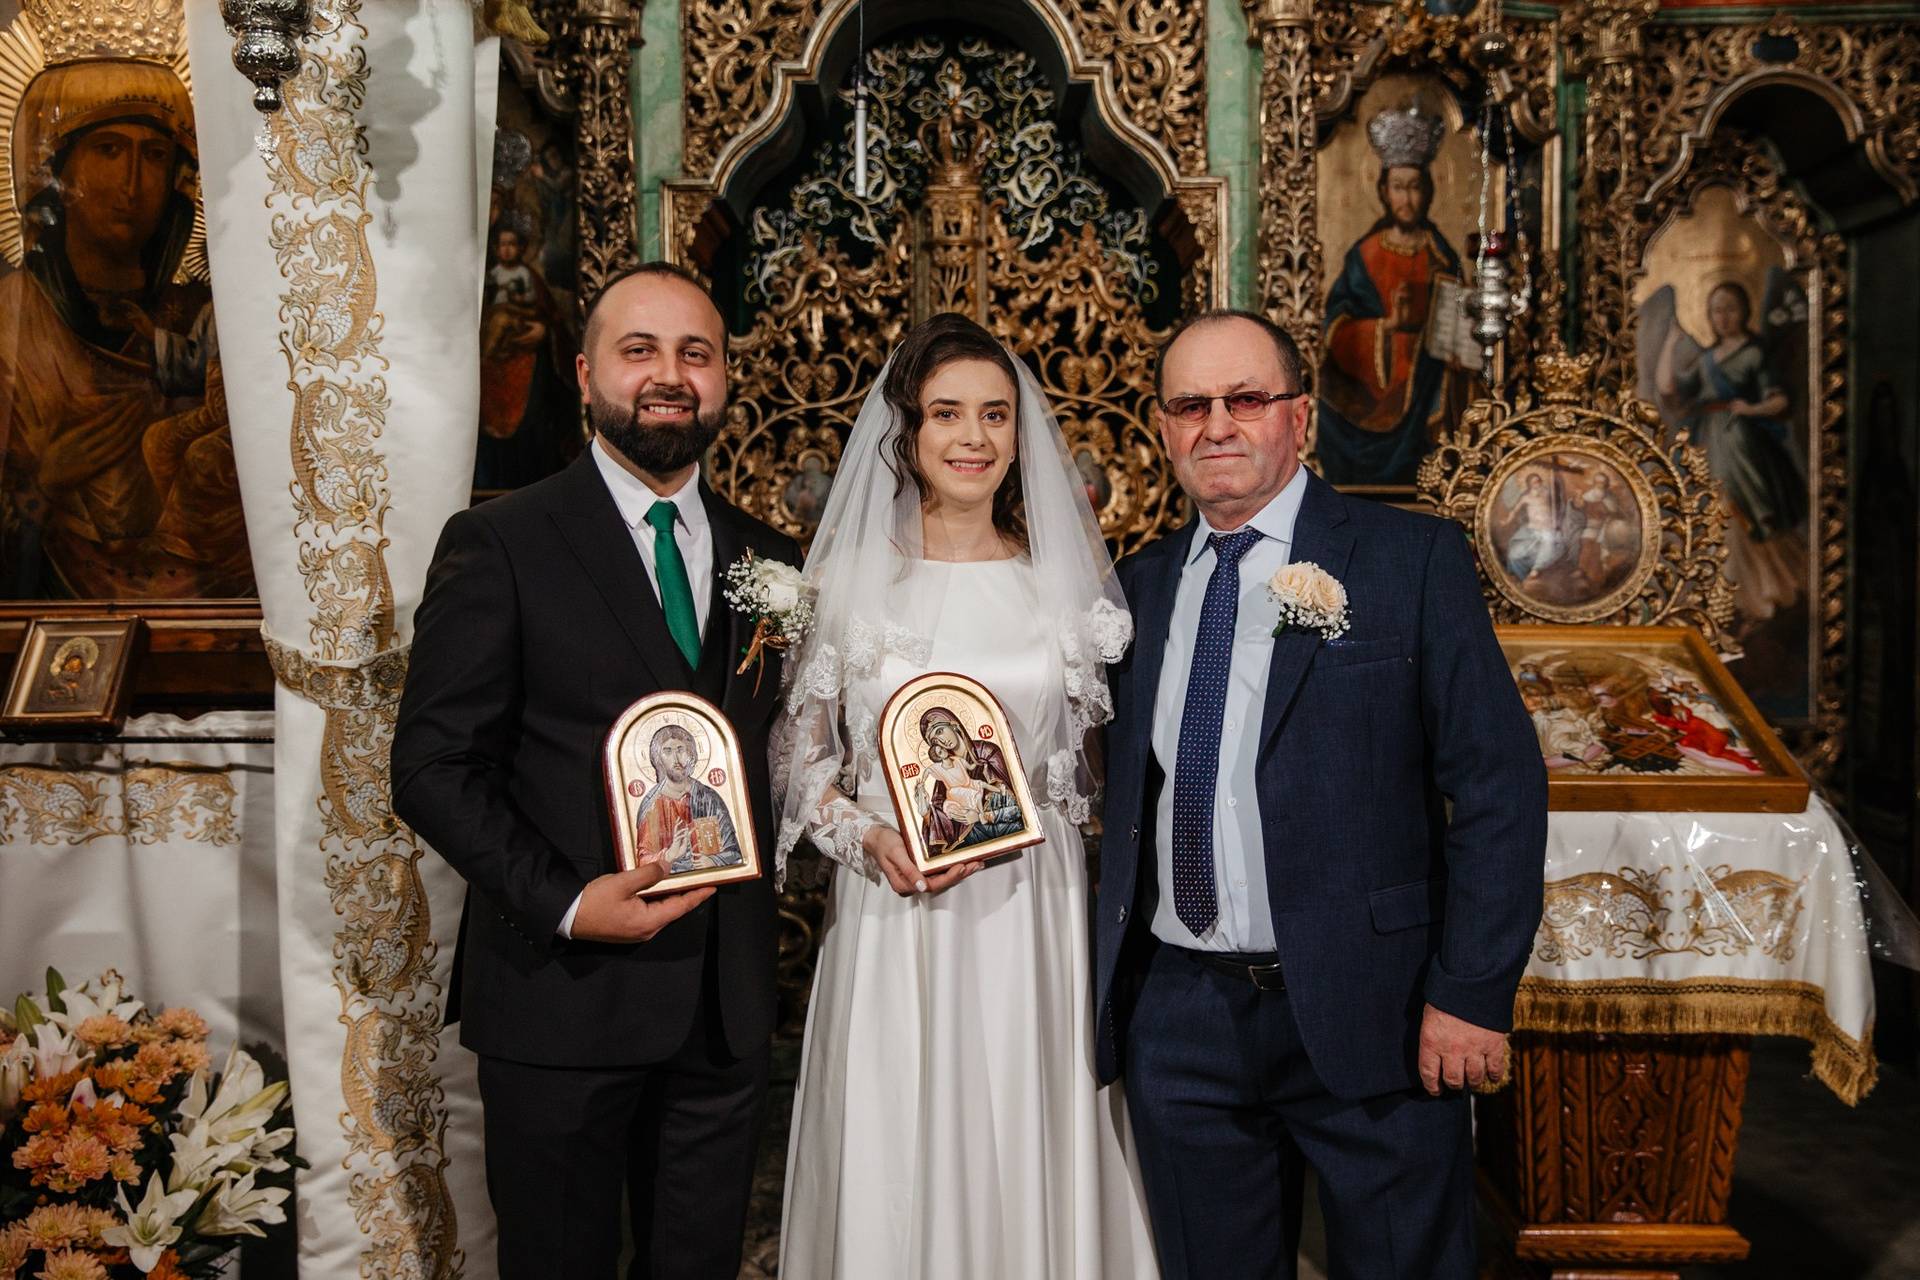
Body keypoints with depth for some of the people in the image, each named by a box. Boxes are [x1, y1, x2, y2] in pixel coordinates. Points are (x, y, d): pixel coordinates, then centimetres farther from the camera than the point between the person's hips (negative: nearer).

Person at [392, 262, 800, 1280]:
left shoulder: (766, 560, 9)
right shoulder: (498, 545, -5)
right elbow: (432, 767, -9)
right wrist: (564, 902, -19)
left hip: (726, 1005, 4)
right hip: (563, 999, -4)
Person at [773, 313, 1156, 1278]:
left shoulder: (1068, 575, 4)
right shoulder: (848, 575, 0)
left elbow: (1103, 756, 11)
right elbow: (798, 756, 4)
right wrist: (869, 839, -11)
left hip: (1034, 916, 1)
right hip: (889, 919, -1)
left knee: (1033, 1159, 8)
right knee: (892, 1166, 6)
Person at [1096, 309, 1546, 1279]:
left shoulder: (1413, 559, -5)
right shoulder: (1142, 582, 9)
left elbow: (1499, 784, -8)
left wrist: (1472, 991, -13)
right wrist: (1108, 973, 8)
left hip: (1367, 1016, -4)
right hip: (1178, 1018, 4)